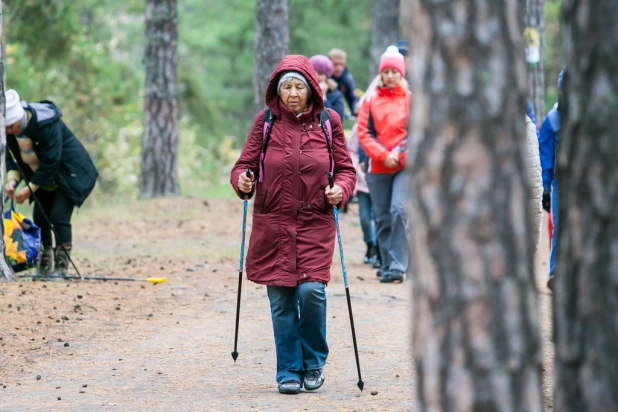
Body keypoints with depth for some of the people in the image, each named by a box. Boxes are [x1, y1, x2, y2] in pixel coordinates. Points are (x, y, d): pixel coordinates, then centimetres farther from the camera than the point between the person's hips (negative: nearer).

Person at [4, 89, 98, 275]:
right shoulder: (10, 128, -11)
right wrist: (12, 179, -20)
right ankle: (45, 261, 12)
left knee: (59, 216, -15)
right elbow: (12, 156, -1)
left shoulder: (46, 124, -32)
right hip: (45, 178, 7)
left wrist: (30, 189, -27)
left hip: (69, 173, -7)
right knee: (40, 216, 3)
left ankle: (62, 265, -9)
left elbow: (50, 162, -29)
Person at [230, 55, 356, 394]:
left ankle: (314, 361, 10)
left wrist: (341, 189, -13)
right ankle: (289, 371, 14)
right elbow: (246, 163, 4)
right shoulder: (265, 121, 2)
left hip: (315, 224, -1)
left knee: (311, 291, -13)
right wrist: (242, 180, -18)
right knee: (281, 300, 1)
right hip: (273, 225, 1)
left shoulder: (328, 121, 3)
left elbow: (345, 168, 8)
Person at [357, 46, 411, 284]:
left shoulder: (411, 98, 3)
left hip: (406, 166, -3)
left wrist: (400, 154, -12)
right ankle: (387, 264, 16)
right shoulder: (371, 100, 7)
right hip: (378, 168, 3)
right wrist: (382, 155, -10)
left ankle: (397, 266, -19)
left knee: (399, 210, -18)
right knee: (382, 217, 6)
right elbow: (363, 132, 2)